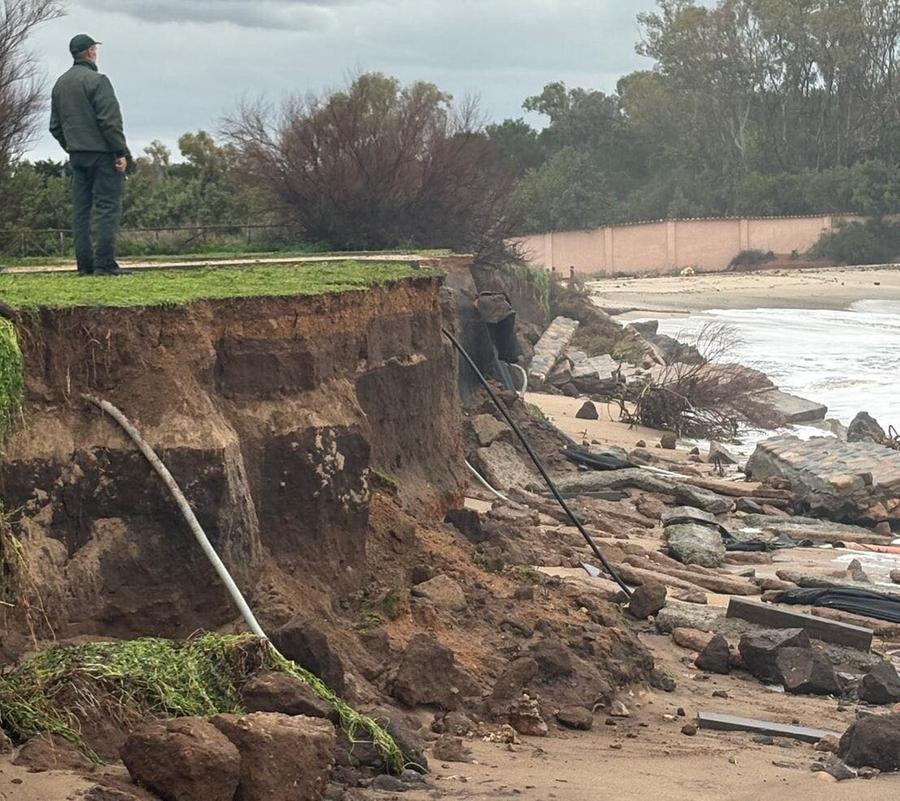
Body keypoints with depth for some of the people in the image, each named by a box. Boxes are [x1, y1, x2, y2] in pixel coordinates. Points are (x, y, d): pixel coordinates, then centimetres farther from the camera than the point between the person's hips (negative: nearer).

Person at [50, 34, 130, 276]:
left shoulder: (60, 84, 14)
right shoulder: (97, 81, -10)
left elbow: (55, 126, 17)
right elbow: (110, 120, -16)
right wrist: (121, 152, -13)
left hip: (77, 156, 7)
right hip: (102, 154, -7)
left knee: (81, 211, 7)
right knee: (108, 207, -6)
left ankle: (85, 264, 6)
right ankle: (104, 263, -12)